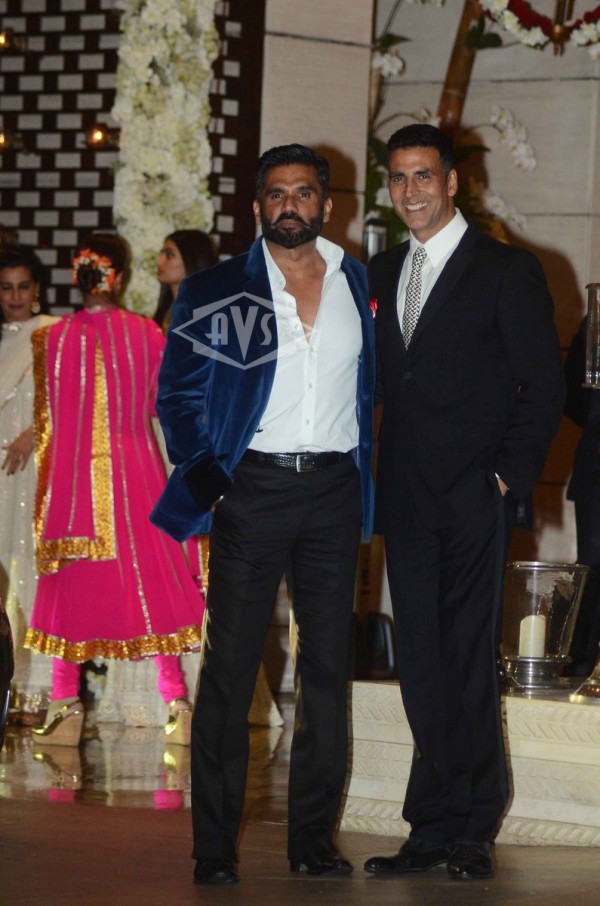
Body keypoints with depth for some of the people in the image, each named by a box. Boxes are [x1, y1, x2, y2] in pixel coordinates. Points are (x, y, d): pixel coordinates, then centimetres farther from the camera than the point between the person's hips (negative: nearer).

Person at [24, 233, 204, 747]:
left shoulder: (54, 339, -6)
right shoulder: (147, 334, -5)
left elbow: (47, 416, 2)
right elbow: (157, 404, 8)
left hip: (73, 472, -1)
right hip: (136, 473, 1)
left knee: (72, 586, 7)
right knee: (151, 576, 7)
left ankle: (66, 706, 5)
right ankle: (177, 703, 5)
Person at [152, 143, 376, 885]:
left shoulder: (359, 287, 10)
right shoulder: (215, 294, 3)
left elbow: (369, 390, 14)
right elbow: (177, 394, 3)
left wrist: (362, 477, 4)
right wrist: (206, 477, -9)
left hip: (334, 491, 3)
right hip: (253, 488, -2)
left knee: (327, 667, 4)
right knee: (230, 667, -4)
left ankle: (314, 837, 11)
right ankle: (214, 845, -1)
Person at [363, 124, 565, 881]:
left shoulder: (507, 272, -1)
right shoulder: (382, 274, 15)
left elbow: (544, 385, -3)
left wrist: (510, 477, -10)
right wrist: (377, 479, 7)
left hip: (473, 499, -5)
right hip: (405, 499, 5)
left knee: (468, 665, -4)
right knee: (421, 667, 5)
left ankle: (467, 831, 3)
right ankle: (433, 831, 10)